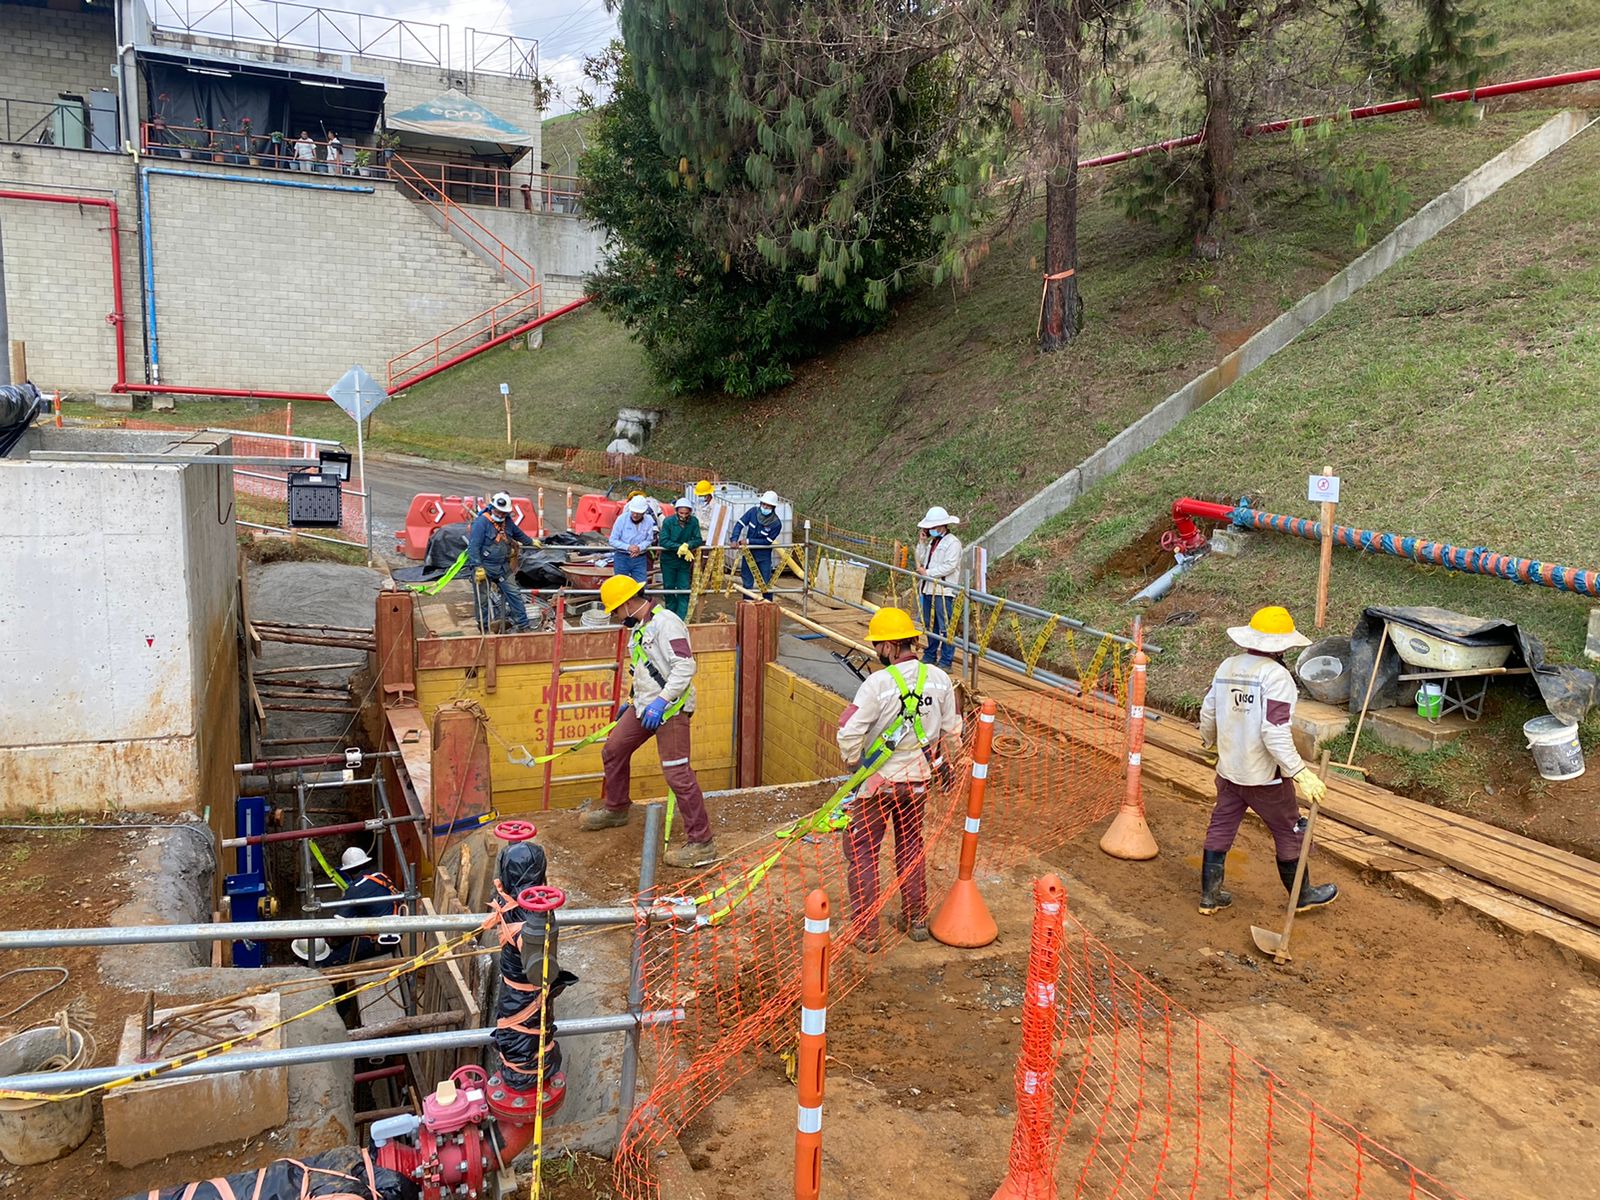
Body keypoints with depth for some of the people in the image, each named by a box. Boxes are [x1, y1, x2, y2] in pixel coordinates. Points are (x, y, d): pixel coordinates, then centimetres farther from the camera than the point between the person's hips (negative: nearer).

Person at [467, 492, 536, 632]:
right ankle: (483, 629, 18)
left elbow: (518, 534, 28)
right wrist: (478, 567, -25)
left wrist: (531, 542, 42)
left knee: (515, 594, 3)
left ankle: (523, 626, 9)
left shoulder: (507, 521, 5)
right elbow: (473, 546, -21)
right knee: (482, 599, 5)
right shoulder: (481, 522, -17)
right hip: (484, 567, -6)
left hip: (503, 567, 6)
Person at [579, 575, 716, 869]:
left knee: (677, 773, -13)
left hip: (670, 708, -10)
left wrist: (660, 702, -28)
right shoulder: (639, 628, 15)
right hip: (644, 706, 10)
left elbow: (685, 666, -25)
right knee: (613, 751, 19)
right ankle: (616, 809, 43)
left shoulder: (665, 622, -17)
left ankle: (701, 844, -7)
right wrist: (631, 702, 31)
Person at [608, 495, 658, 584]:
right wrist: (628, 547, -21)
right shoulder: (622, 518, -11)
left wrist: (639, 547, -19)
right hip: (622, 558, -1)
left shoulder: (649, 520, -6)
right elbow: (613, 540, -8)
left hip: (640, 559, 1)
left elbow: (649, 540, 1)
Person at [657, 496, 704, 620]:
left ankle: (681, 618, -1)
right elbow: (664, 541, -20)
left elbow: (698, 540, -10)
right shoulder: (668, 521, -15)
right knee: (669, 588, 10)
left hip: (685, 561, 1)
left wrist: (688, 545, -29)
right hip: (668, 560, -1)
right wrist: (679, 547, -28)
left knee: (684, 590, -3)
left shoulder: (694, 522, -10)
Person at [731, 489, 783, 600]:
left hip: (764, 555, -2)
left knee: (766, 583, 5)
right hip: (748, 552, 2)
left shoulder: (776, 523, -19)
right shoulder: (753, 511, -12)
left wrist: (749, 541, -21)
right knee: (747, 583, 9)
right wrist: (734, 539, -25)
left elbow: (767, 541, -17)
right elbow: (740, 523, -9)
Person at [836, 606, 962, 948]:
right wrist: (936, 759, 19)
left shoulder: (877, 683, -23)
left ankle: (865, 932, 14)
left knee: (861, 854, 10)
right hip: (918, 778, 5)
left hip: (877, 781, -5)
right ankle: (916, 920, 34)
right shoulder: (939, 678, -6)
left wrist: (855, 761, -2)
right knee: (910, 848, 23)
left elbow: (849, 734, -22)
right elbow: (952, 729, 2)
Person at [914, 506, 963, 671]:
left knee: (945, 627, -5)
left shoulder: (952, 542, -10)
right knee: (930, 625, 17)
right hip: (928, 589, 9)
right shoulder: (932, 541, 16)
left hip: (944, 591, -9)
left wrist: (927, 572, -15)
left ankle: (946, 661, -2)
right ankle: (930, 656, 29)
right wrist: (921, 542, 6)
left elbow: (950, 566, -18)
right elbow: (921, 560, 16)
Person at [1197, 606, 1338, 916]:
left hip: (1228, 771, 6)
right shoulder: (1276, 675, -20)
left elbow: (1207, 714, 10)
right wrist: (1301, 774, -25)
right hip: (1265, 776, -6)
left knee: (1220, 829, 15)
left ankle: (1209, 895, 23)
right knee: (1289, 833, 14)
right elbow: (1275, 732, -27)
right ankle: (1302, 895, 31)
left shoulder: (1227, 667, 1)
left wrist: (1208, 742, 29)